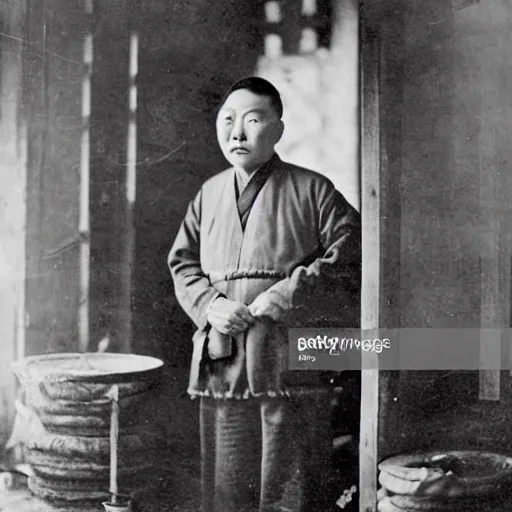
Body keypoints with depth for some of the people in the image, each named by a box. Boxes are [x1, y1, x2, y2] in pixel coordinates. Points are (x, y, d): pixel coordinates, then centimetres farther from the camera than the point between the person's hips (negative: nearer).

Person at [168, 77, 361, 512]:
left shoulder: (311, 191, 1)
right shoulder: (209, 195, 15)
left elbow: (348, 260, -5)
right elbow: (183, 263, 18)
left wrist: (285, 297, -12)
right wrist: (210, 304, -2)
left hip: (291, 366, -4)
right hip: (221, 368, 4)